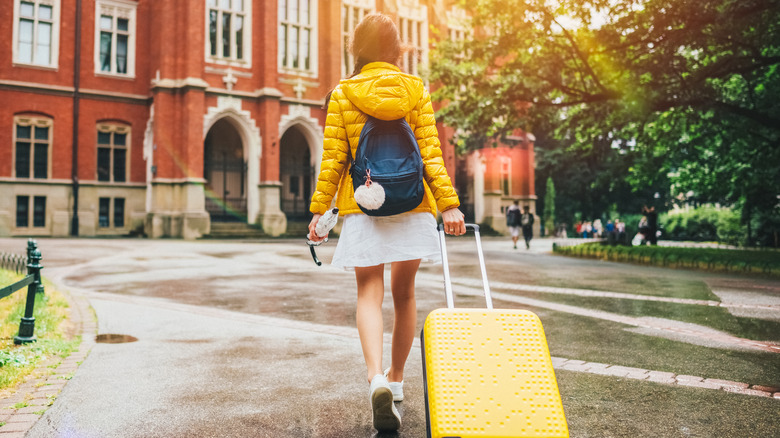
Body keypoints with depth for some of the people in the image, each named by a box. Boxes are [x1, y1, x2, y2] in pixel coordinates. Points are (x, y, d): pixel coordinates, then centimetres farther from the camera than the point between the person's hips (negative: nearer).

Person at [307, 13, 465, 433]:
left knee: (369, 292, 2)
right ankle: (396, 378, 28)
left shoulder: (341, 94, 2)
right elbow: (430, 152, -2)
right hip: (412, 204, 2)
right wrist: (448, 203, -3)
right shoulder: (416, 89, 5)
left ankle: (377, 377, -21)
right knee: (404, 293, 13)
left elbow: (332, 160, -3)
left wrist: (318, 210, 2)